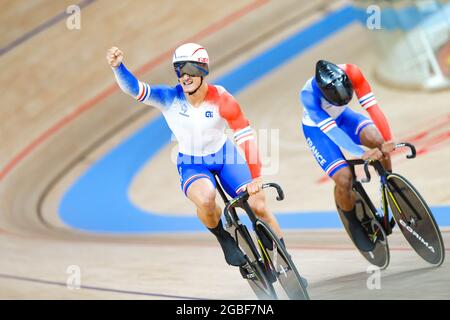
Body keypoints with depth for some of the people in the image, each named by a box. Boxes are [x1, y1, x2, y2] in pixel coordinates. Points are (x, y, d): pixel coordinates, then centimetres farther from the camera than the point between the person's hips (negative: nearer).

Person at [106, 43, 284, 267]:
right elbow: (133, 89, -32)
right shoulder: (170, 98, -21)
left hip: (225, 156, 1)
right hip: (192, 165, -1)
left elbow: (246, 136, -22)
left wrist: (255, 177, -27)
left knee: (258, 207, -8)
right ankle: (224, 239, -1)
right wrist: (118, 66, -53)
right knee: (205, 199, -34)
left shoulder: (221, 99, -23)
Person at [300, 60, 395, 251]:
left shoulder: (351, 73, -31)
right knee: (344, 179, -19)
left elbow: (372, 105, -34)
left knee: (377, 140, -26)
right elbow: (331, 130, -40)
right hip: (317, 128, -3)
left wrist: (387, 142, -44)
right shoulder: (308, 95, -38)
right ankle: (354, 223, 10)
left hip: (342, 116, 3)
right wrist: (361, 154, -50)